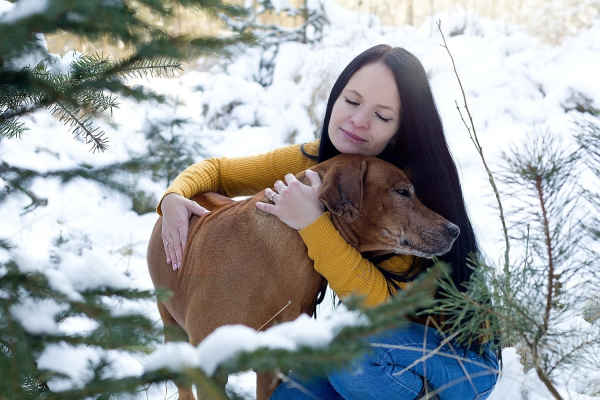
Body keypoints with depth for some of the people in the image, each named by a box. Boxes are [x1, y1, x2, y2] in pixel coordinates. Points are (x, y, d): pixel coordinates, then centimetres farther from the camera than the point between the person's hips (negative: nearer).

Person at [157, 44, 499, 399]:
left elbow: (388, 307, -32)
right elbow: (218, 170, 5)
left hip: (460, 354, -4)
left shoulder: (413, 185, -25)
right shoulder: (313, 161, -8)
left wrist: (314, 224, -38)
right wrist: (175, 198, -16)